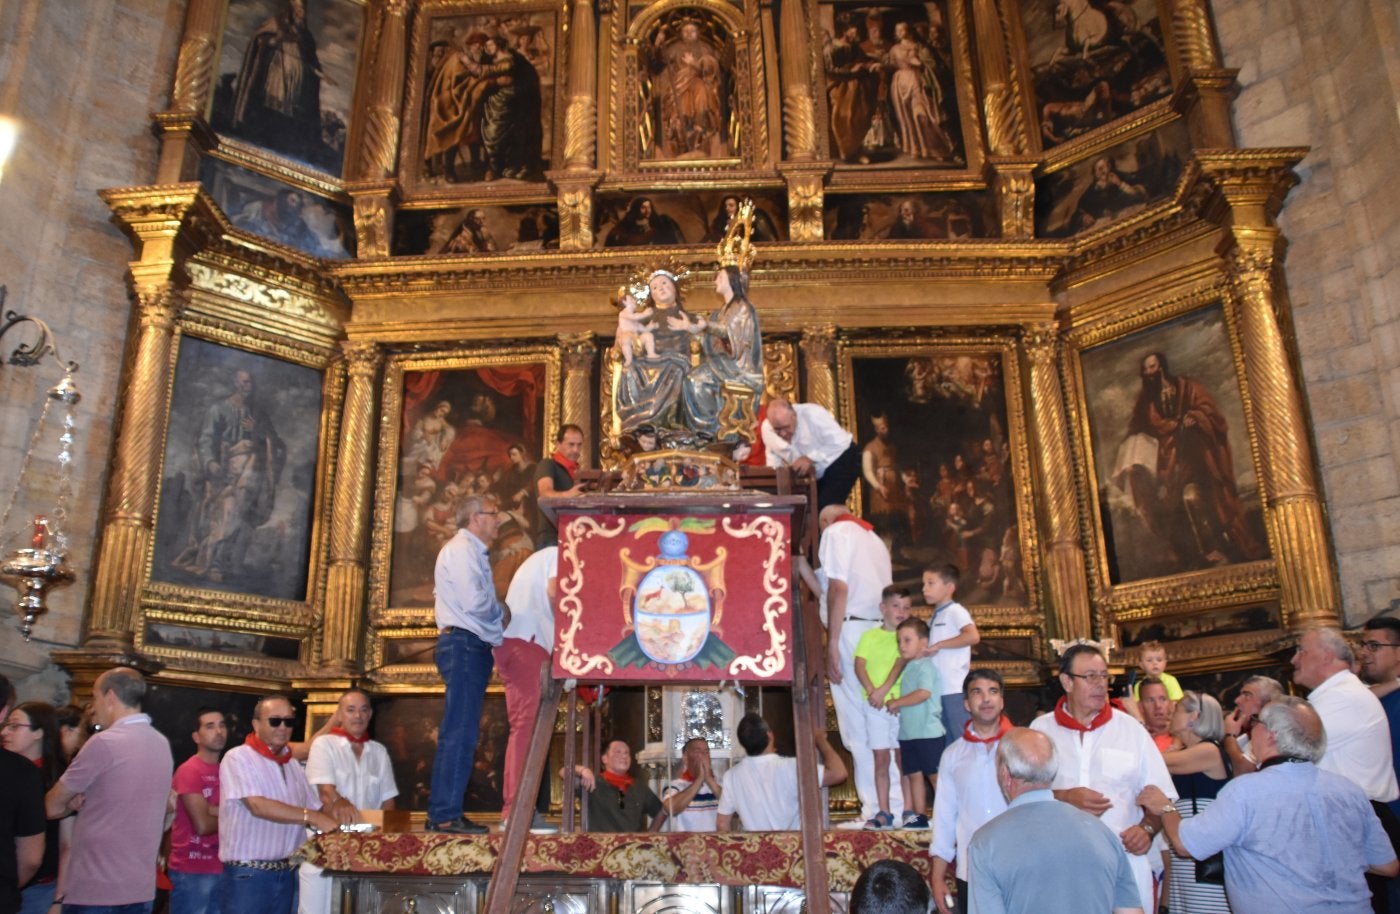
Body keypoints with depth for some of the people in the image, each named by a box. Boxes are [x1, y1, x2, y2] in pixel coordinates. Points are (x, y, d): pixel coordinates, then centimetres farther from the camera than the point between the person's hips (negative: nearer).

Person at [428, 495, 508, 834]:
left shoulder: (469, 550, 23)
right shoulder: (462, 548, -9)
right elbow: (474, 602, -19)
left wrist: (498, 614, 6)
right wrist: (503, 613, -2)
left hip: (468, 647, 11)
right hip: (465, 645, -11)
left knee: (459, 733, 11)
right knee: (459, 733, -11)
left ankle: (444, 812, 15)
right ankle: (446, 815, -10)